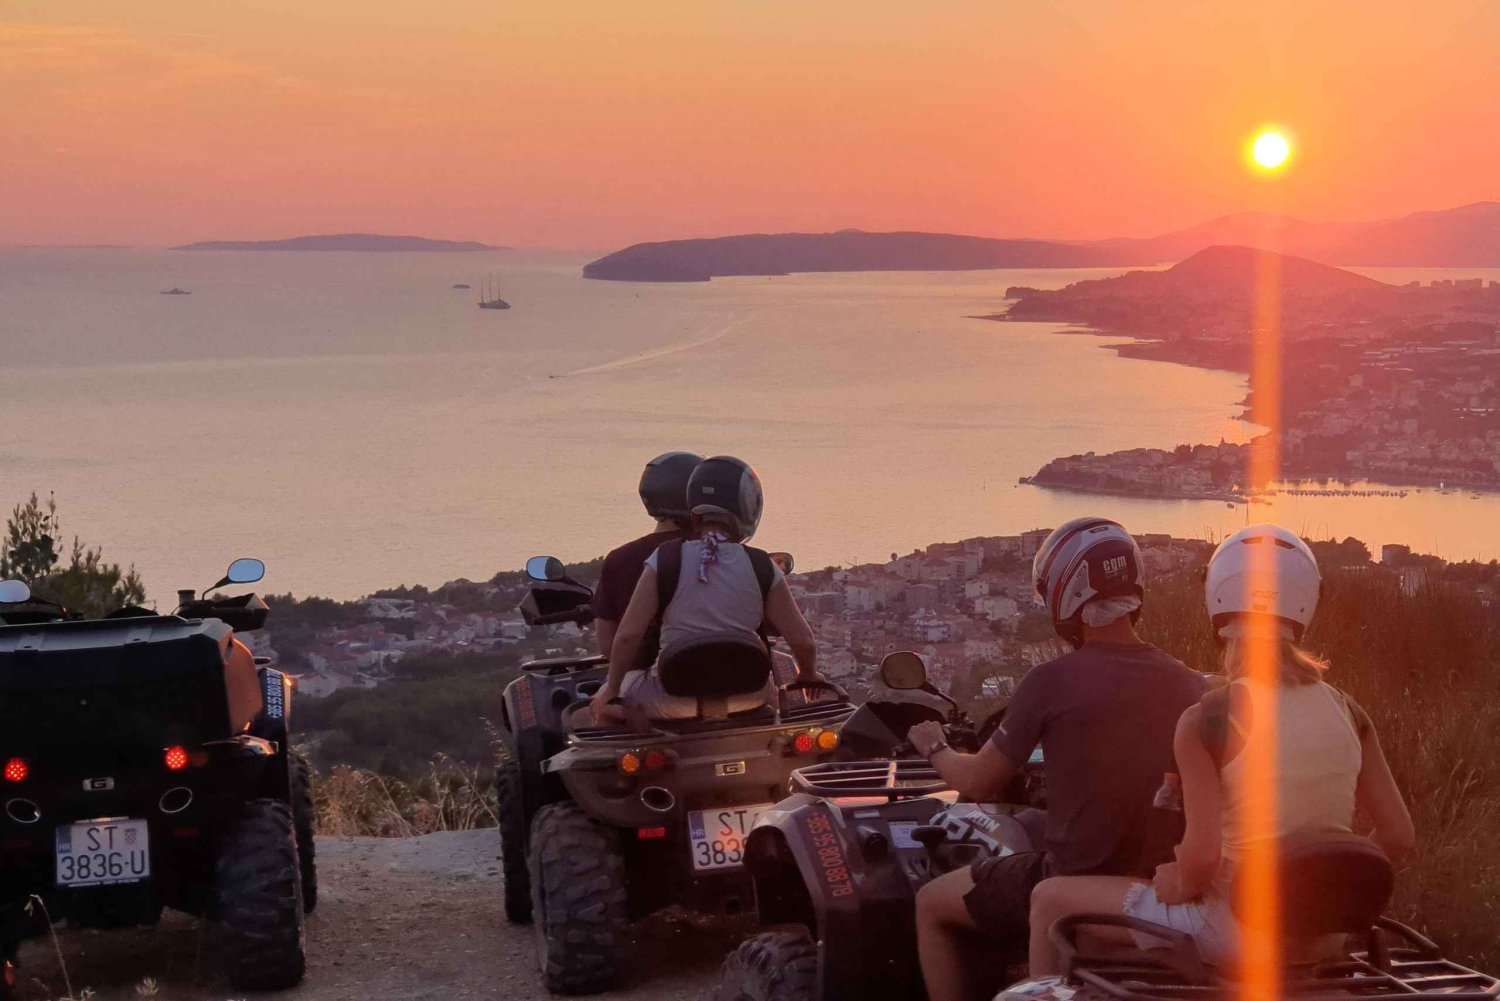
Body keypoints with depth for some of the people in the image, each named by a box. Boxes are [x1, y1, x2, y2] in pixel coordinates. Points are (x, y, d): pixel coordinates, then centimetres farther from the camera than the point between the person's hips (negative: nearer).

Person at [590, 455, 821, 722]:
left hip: (675, 703, -2)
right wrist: (808, 676, 22)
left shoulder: (665, 560, -4)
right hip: (746, 699, 2)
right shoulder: (762, 567, -1)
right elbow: (802, 641, 0)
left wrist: (611, 690, 6)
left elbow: (628, 634, -8)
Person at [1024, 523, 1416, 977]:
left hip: (1236, 932, -6)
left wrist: (1180, 884, -3)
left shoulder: (1204, 722, -16)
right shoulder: (1346, 713, -1)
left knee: (1050, 897, 14)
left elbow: (1202, 852, -23)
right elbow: (1398, 837, 1)